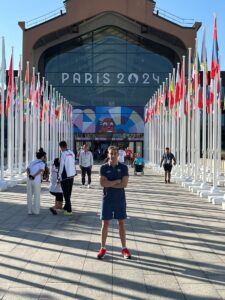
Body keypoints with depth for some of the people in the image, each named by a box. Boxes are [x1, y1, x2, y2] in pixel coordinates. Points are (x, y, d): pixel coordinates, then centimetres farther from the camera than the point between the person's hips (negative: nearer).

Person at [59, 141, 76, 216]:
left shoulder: (63, 154, -14)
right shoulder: (72, 153, 6)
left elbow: (61, 166, -14)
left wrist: (59, 176, -7)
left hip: (65, 176, -7)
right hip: (72, 175, 7)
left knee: (66, 193, -1)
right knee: (69, 193, 17)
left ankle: (69, 210, -1)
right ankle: (66, 207, 30)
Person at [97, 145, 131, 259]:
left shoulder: (123, 167, -3)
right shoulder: (104, 167, -2)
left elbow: (124, 184, -13)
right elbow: (102, 183, -14)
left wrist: (109, 183, -13)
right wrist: (117, 181, -14)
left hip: (120, 199, 0)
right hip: (107, 199, 0)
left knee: (121, 223, 7)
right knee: (105, 223, 5)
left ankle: (124, 248, 17)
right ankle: (103, 248, 16)